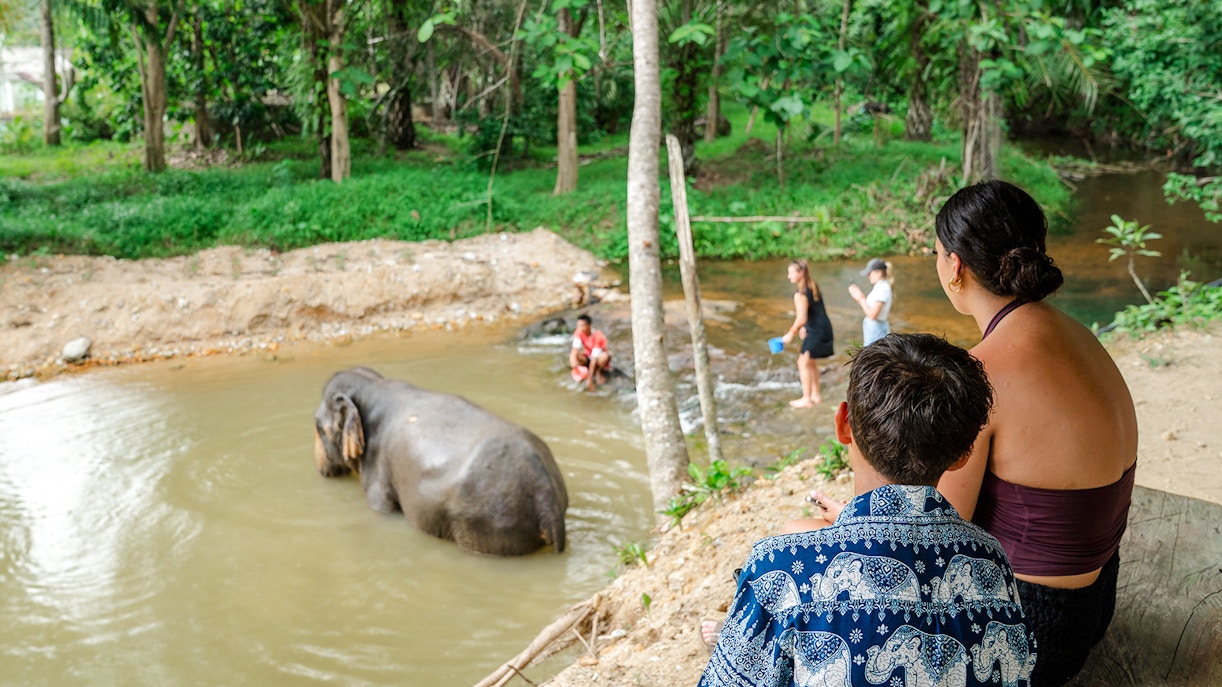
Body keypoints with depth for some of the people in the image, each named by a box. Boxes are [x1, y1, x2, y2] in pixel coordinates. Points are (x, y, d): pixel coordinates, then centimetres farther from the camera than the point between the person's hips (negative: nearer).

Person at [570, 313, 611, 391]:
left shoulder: (598, 337, -29)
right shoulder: (579, 332, -17)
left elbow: (594, 359, -33)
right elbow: (575, 348, -27)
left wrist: (589, 379, -37)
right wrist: (573, 360, -51)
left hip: (598, 359, -3)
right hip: (587, 358, 3)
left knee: (604, 356, -39)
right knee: (573, 354, -29)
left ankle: (598, 372, -10)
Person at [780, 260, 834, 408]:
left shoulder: (800, 295, -21)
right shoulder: (813, 287, 8)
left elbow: (801, 319, -24)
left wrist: (790, 333, -10)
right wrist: (805, 327, 19)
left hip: (816, 332, -9)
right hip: (825, 328, 9)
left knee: (803, 363, 3)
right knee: (811, 362, 22)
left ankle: (806, 399, 10)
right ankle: (816, 394, 31)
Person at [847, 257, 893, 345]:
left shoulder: (882, 289, -19)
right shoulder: (879, 287, 10)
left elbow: (872, 315, -22)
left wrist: (860, 298, -13)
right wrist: (859, 297, 3)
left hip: (876, 330, -10)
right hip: (872, 328, 10)